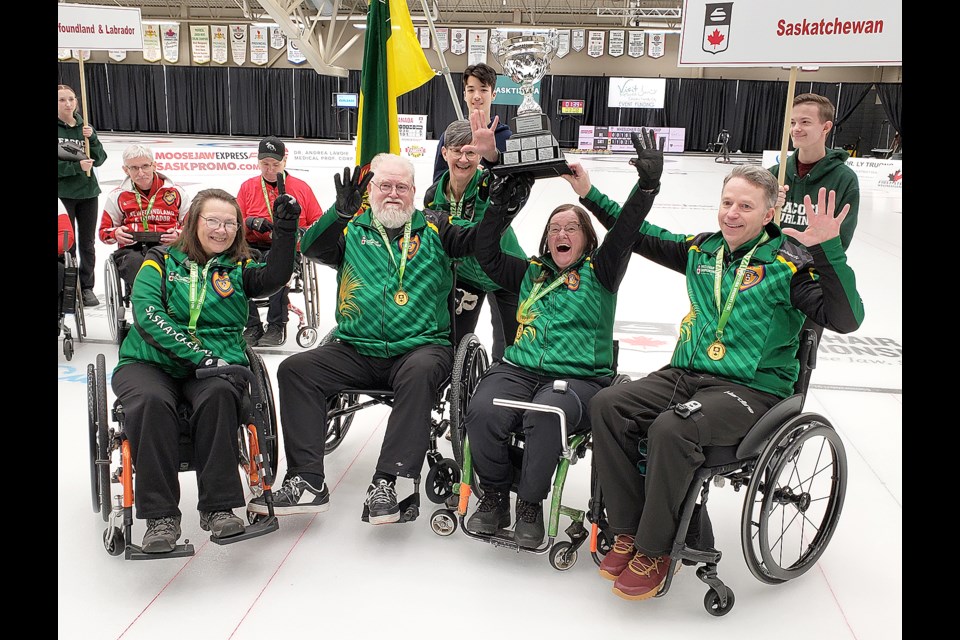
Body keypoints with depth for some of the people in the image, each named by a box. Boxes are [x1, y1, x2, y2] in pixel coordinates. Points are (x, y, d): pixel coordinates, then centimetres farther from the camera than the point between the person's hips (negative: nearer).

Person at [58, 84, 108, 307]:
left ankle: (87, 287, 22)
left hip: (88, 192, 4)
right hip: (62, 193, -4)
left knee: (87, 243, 11)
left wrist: (91, 138, -13)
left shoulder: (84, 127, 6)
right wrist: (76, 166, -23)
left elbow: (99, 159, 2)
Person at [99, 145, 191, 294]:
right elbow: (104, 231, 21)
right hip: (131, 249, 1)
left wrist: (178, 235, -7)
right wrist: (116, 234, -4)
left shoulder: (176, 192, 12)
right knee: (134, 262, -37)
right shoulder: (117, 196, 16)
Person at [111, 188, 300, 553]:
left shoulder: (238, 269, 15)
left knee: (219, 395, -32)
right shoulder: (161, 261, 9)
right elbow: (147, 312, -7)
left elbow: (274, 277, -6)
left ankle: (218, 507, -27)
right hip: (149, 363, -1)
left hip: (215, 366, 1)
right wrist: (197, 354, -19)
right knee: (152, 402, -33)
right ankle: (160, 515, -26)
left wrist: (285, 231, -20)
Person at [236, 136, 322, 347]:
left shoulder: (301, 187, 12)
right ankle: (252, 326, -22)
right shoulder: (247, 187, 16)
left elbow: (318, 223, 11)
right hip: (253, 248, 2)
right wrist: (250, 223, -12)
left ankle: (277, 326, -29)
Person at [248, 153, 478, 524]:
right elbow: (312, 247, -6)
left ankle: (385, 482, -31)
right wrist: (342, 212, -23)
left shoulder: (434, 230, 11)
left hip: (421, 345, -2)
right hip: (357, 351, 3)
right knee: (295, 369, -16)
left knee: (421, 372, -35)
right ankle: (306, 482, -17)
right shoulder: (352, 230, 13)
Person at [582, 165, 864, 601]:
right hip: (686, 374, 6)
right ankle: (629, 530, -6)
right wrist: (590, 194, 15)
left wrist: (828, 250, -30)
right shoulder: (702, 249, 11)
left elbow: (845, 319, -18)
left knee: (672, 428, -33)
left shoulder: (788, 263, -6)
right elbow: (639, 236, 20)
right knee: (607, 405, -17)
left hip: (751, 388, -6)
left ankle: (655, 551, -11)